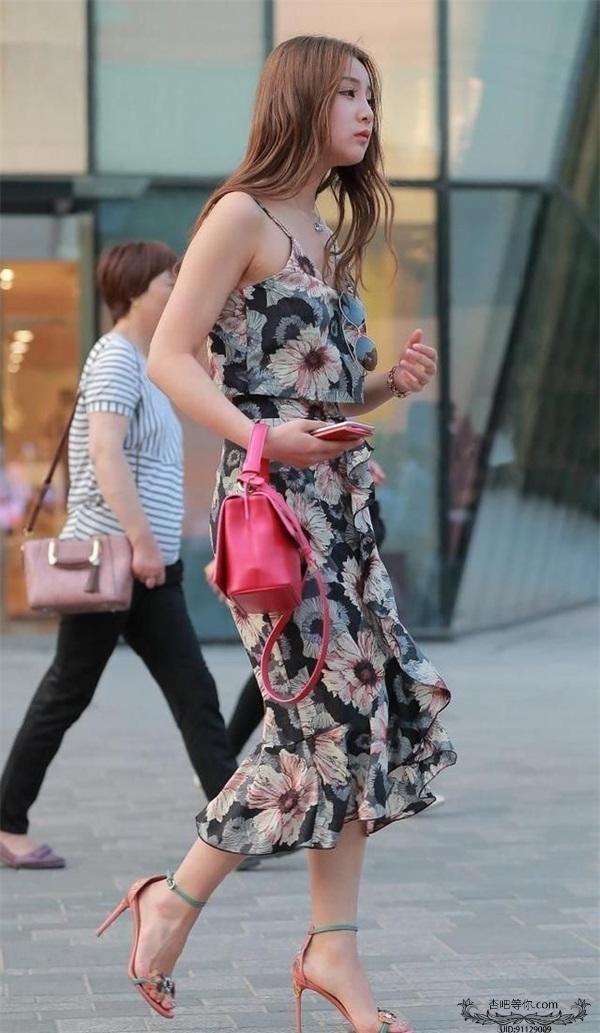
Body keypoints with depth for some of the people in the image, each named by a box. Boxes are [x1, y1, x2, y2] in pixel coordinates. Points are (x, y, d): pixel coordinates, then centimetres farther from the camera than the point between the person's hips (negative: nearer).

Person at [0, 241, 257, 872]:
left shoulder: (139, 363, 19)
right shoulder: (116, 359, -11)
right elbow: (105, 452, -23)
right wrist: (141, 541, -27)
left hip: (146, 567, 9)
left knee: (195, 695, 1)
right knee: (67, 693, 0)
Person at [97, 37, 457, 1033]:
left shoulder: (331, 239, 19)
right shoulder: (243, 216, -6)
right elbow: (171, 357, -12)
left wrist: (392, 382, 4)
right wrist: (259, 436, -25)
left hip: (343, 497, 9)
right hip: (273, 500, -9)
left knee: (376, 707, 2)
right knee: (328, 710, -9)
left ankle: (333, 945, 9)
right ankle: (174, 902, 6)